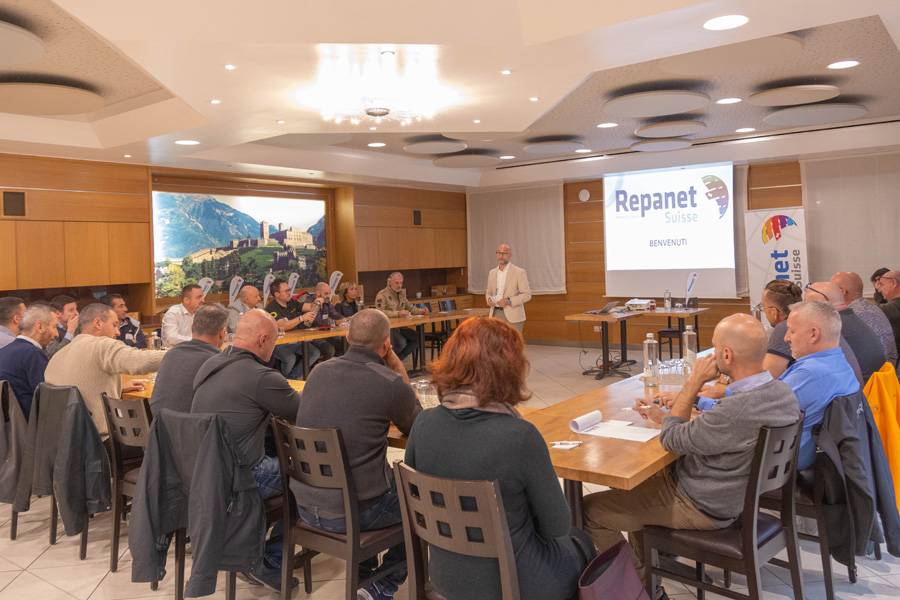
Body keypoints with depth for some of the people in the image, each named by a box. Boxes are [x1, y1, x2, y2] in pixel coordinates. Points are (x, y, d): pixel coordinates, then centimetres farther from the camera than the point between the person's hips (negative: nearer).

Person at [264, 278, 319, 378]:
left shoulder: (292, 302, 9)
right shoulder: (271, 309, -16)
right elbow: (282, 326, -30)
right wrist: (302, 318, -33)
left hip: (295, 340, 7)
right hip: (279, 343, -7)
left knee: (315, 352, -9)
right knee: (290, 358, -33)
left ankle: (293, 377, 0)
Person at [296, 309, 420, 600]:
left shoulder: (319, 371, 1)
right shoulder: (390, 383, -17)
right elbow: (418, 427, 3)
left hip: (306, 506, 6)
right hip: (353, 512, -6)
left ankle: (364, 569, 38)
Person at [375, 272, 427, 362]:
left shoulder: (401, 294, 13)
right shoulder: (382, 295, -12)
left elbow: (410, 307, 22)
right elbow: (380, 312, -24)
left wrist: (421, 311, 3)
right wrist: (397, 313, -34)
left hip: (399, 326, 8)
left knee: (417, 338, -10)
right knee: (401, 342, -30)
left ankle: (398, 359, 3)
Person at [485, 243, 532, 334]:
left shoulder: (519, 272, -4)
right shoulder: (492, 272, 13)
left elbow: (527, 294, -7)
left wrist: (509, 301, -19)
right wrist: (489, 299, -4)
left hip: (513, 316, -4)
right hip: (495, 314, 4)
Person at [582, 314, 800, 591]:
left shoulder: (738, 411, -37)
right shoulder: (780, 390, -8)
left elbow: (671, 440, -19)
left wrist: (694, 382, -13)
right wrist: (665, 416, 5)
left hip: (703, 507, -9)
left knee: (590, 509, -1)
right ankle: (644, 571, 33)